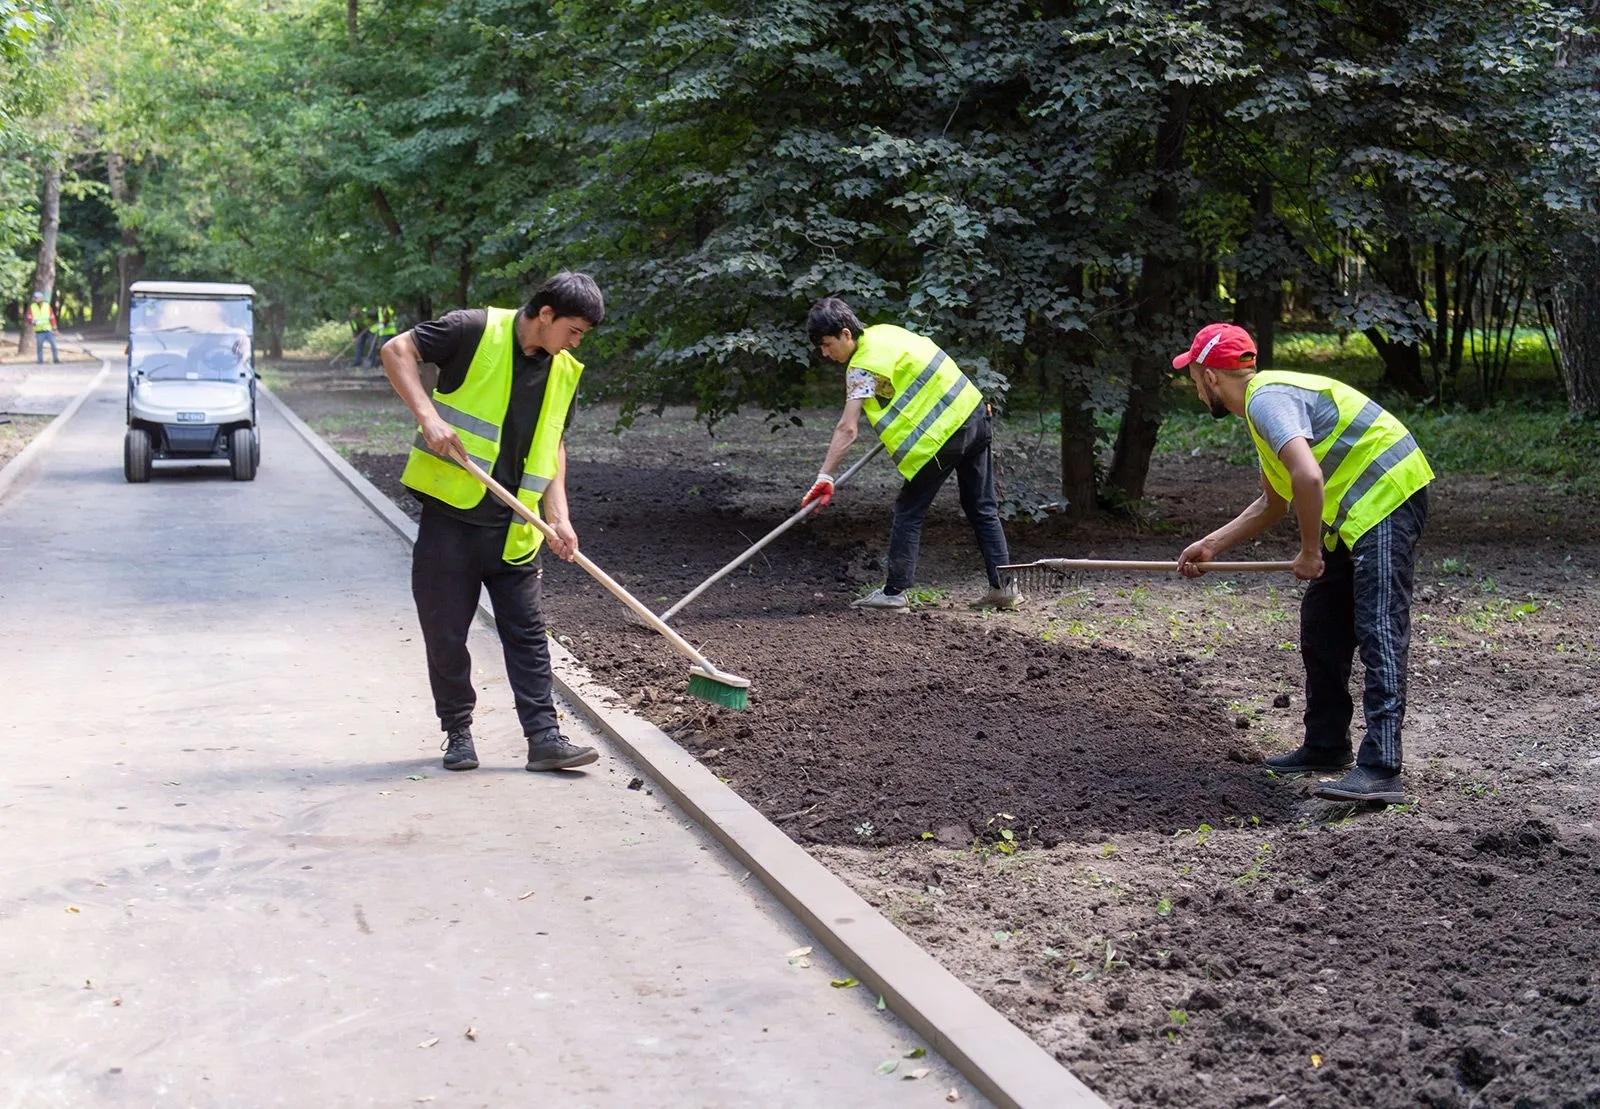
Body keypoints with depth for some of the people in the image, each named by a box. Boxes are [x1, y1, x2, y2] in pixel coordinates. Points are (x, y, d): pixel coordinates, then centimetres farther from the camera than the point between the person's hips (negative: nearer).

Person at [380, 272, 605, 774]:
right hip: (449, 513, -4)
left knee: (527, 633, 3)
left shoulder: (564, 373, 9)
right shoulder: (476, 331, -8)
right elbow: (397, 350, -8)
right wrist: (428, 416, -20)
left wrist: (558, 518, 3)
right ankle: (458, 733, 18)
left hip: (512, 527, 5)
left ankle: (544, 737, 6)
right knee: (446, 633, 4)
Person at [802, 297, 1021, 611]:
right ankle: (1003, 587, 15)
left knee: (909, 510, 0)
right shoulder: (884, 331, 12)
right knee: (983, 508, 13)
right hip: (974, 411, 9)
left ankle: (894, 592, 2)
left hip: (942, 433, -9)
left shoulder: (862, 367, -13)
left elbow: (847, 430, -20)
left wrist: (825, 476, -21)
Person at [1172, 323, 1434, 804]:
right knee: (1321, 624, 16)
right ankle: (1326, 747, 26)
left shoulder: (1266, 398, -15)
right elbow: (1272, 504, 29)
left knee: (1378, 632, -16)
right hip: (1359, 509, 11)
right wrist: (1210, 546, 26)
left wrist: (1310, 552, -17)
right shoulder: (1265, 402, 19)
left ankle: (1380, 770, -20)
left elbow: (1308, 478, -29)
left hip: (1387, 497, -11)